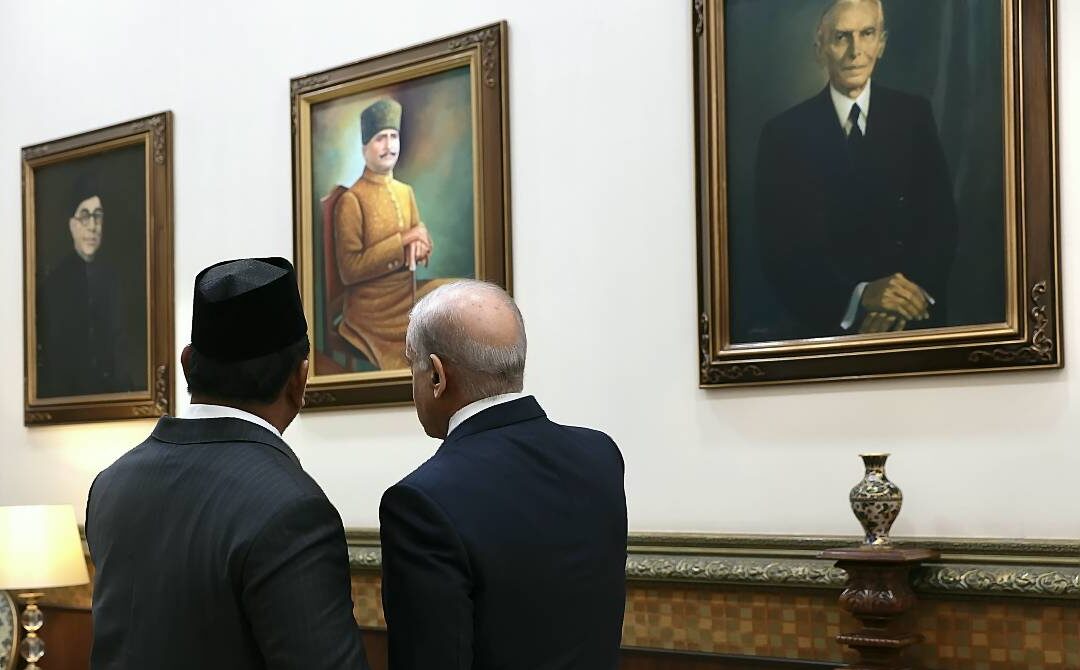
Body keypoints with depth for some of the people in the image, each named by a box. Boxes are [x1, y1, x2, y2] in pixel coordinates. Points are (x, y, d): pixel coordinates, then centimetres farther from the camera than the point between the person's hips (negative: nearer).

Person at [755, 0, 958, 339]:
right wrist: (859, 296, -17)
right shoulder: (784, 134, 2)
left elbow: (941, 220, 5)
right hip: (827, 323, -1)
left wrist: (911, 292, -12)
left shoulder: (914, 115, 8)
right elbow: (780, 250, -3)